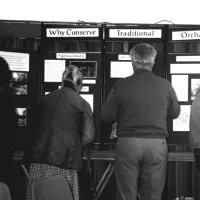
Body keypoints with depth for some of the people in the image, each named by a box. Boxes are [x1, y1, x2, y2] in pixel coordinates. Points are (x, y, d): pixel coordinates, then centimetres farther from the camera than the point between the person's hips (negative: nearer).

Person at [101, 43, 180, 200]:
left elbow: (106, 116, 0)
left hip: (128, 143, -1)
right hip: (157, 144, 1)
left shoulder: (122, 85, -6)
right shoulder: (165, 85, -3)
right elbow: (175, 113, 11)